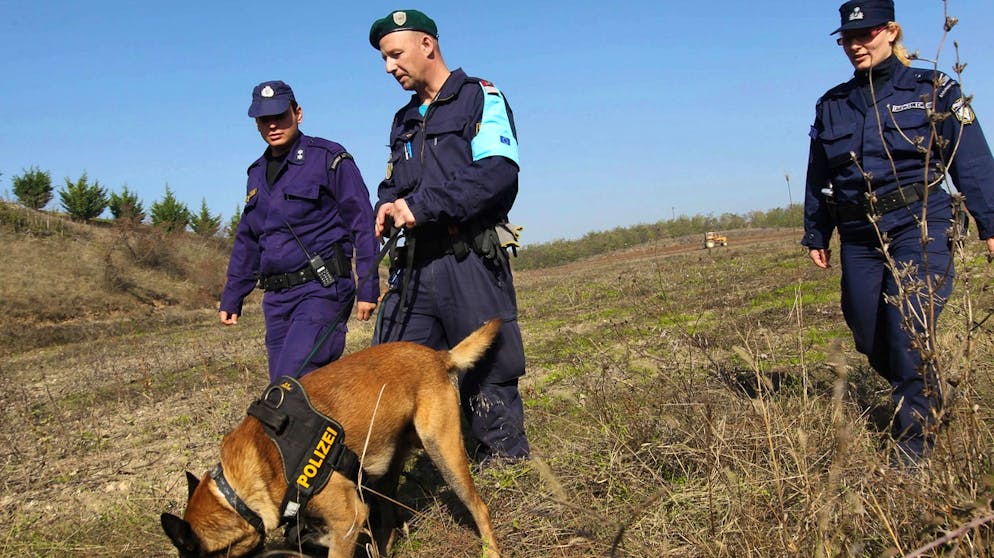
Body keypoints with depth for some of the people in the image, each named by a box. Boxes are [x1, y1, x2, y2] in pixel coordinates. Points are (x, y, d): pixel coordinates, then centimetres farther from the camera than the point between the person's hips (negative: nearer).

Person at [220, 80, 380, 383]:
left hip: (322, 290, -7)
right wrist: (232, 298, 23)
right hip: (277, 297, 8)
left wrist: (368, 288, -13)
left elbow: (363, 224, -7)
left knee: (291, 380, -20)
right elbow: (247, 241, 25)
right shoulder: (257, 173, 18)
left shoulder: (329, 159, -4)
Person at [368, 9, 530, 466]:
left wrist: (423, 204, -17)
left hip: (469, 262, -6)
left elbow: (499, 173, -14)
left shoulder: (480, 98, 0)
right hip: (414, 264, 7)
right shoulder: (404, 120, 23)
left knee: (488, 379, -1)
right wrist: (388, 207, 1)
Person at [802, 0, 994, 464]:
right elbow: (818, 179, 17)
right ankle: (930, 399, 37)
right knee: (869, 339, 8)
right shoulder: (831, 106, 12)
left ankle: (916, 441, 1)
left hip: (919, 227, -4)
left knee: (909, 334, -14)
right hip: (859, 236, 5)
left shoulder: (933, 90, 3)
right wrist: (815, 235, 17)